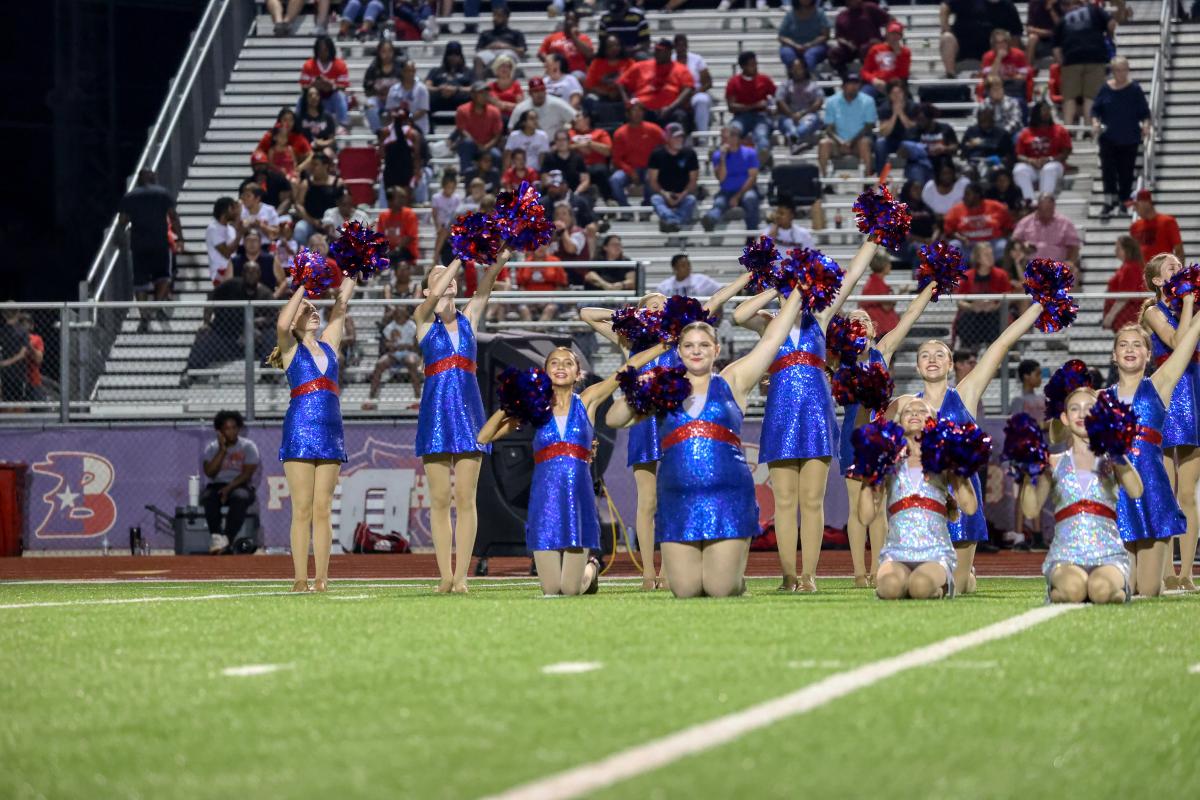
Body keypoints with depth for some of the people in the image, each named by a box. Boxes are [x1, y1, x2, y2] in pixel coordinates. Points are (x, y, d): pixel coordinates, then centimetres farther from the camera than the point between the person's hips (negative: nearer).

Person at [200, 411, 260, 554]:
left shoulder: (248, 447, 2)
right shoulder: (212, 448, 8)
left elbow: (247, 473, -8)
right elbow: (209, 472, -7)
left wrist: (230, 487, -22)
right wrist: (222, 450, -11)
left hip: (241, 486, -2)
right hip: (216, 486, 2)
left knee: (240, 497, -37)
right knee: (208, 497, -33)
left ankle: (226, 538, -46)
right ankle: (216, 537, -42)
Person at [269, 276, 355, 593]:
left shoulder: (328, 346, 16)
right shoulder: (291, 349, 3)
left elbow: (341, 307, 14)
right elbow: (282, 324, -17)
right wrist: (302, 289, -11)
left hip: (330, 433, 4)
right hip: (299, 432, -4)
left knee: (323, 510, 3)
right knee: (302, 510, -5)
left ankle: (322, 578, 2)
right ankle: (301, 579, -5)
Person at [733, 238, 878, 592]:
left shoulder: (819, 318, 12)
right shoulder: (769, 324, 9)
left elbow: (853, 275, 9)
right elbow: (739, 315, -12)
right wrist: (778, 289, -8)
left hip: (817, 413, 1)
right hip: (781, 413, -1)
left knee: (812, 500, -1)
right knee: (785, 501, -1)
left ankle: (808, 575, 0)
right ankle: (789, 574, 2)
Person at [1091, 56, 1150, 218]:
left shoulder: (1135, 89, -3)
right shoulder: (1105, 89, 1)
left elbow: (1145, 112, 0)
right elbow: (1096, 109, 7)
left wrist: (1146, 125, -17)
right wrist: (1095, 122, -11)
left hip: (1129, 139, -1)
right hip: (1108, 137, 1)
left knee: (1126, 170, 5)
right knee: (1108, 168, -6)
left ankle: (1124, 200, 20)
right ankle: (1109, 200, -1)